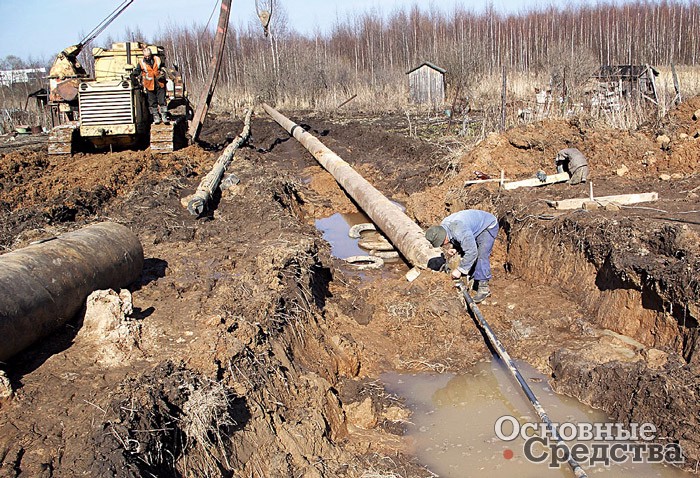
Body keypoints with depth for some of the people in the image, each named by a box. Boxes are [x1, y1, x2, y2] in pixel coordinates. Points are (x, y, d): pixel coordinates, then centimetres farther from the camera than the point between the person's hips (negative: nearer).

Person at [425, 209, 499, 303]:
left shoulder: (459, 231, -41)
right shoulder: (442, 227, -11)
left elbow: (471, 252, -38)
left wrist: (460, 270, -32)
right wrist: (455, 249, -14)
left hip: (488, 226, -9)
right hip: (476, 228, 9)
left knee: (482, 256, -20)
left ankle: (483, 288, -16)